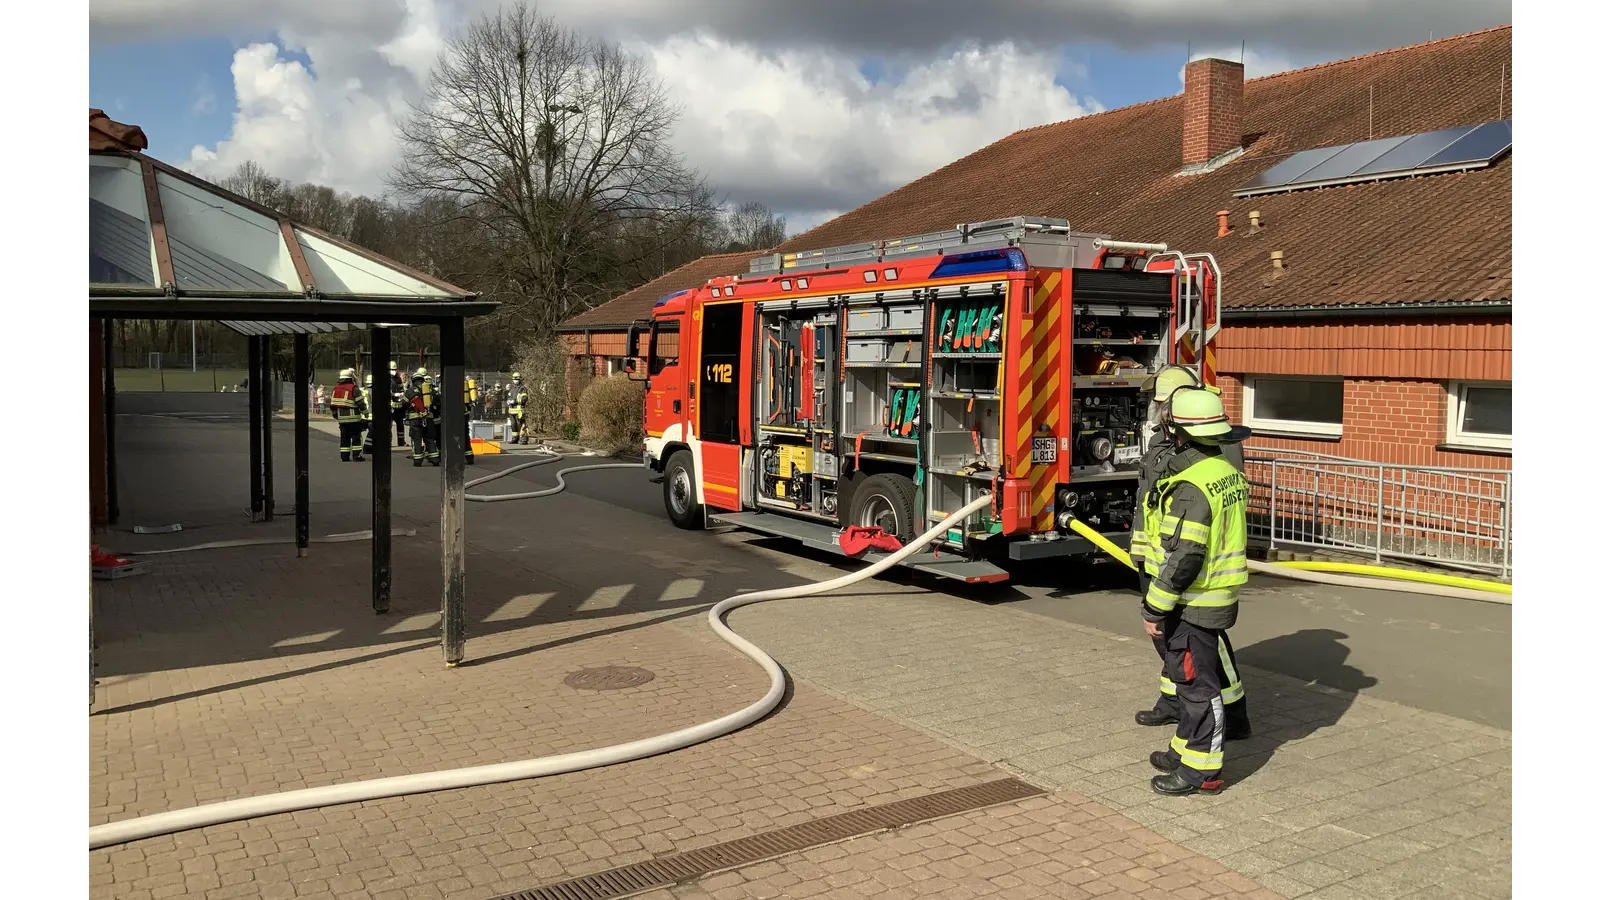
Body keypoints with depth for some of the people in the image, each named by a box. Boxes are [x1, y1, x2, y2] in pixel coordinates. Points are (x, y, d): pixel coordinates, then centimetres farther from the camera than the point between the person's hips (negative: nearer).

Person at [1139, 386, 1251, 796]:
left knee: (1196, 683, 0)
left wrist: (1154, 608, -19)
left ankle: (1202, 769, 10)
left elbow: (1183, 557, -26)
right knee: (1190, 676, 21)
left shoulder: (1191, 486, -24)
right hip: (1219, 594, 10)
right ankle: (1187, 748, 34)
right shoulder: (1227, 471, 8)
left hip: (1193, 603, -10)